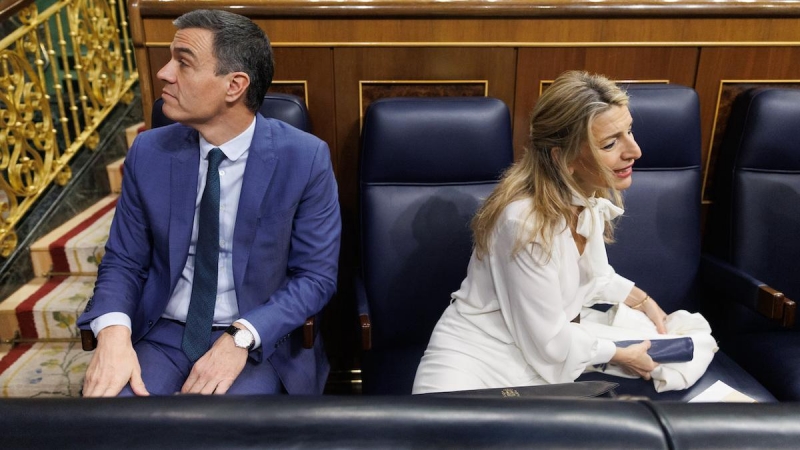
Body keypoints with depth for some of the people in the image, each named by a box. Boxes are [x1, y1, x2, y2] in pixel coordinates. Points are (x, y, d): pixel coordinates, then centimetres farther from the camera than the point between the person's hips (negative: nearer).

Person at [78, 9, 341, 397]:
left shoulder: (305, 158, -12)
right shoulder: (148, 153, -3)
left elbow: (317, 275, -9)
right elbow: (123, 261, 4)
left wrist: (241, 338, -21)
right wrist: (113, 332, -16)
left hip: (258, 340, -2)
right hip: (162, 334, 3)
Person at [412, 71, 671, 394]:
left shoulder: (589, 195, -5)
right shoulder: (527, 222, -31)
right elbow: (549, 342, -20)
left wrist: (644, 301, 6)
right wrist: (621, 355, -6)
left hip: (549, 347, 8)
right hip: (481, 363, -8)